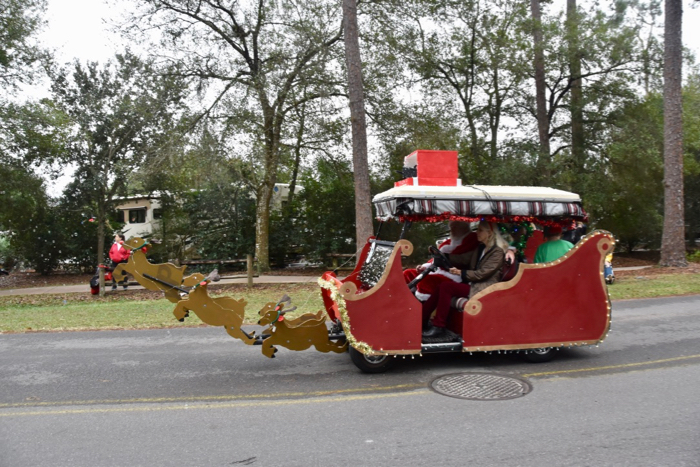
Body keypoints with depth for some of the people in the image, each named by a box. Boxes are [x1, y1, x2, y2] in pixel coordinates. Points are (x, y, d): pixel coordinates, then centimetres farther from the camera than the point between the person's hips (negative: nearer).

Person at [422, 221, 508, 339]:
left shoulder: (497, 252, -10)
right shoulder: (480, 249, 17)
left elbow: (482, 273, -17)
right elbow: (462, 258, 12)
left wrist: (461, 272, -15)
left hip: (484, 289, -8)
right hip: (472, 285, 8)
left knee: (445, 287, -23)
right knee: (441, 289, -12)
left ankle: (438, 327, -20)